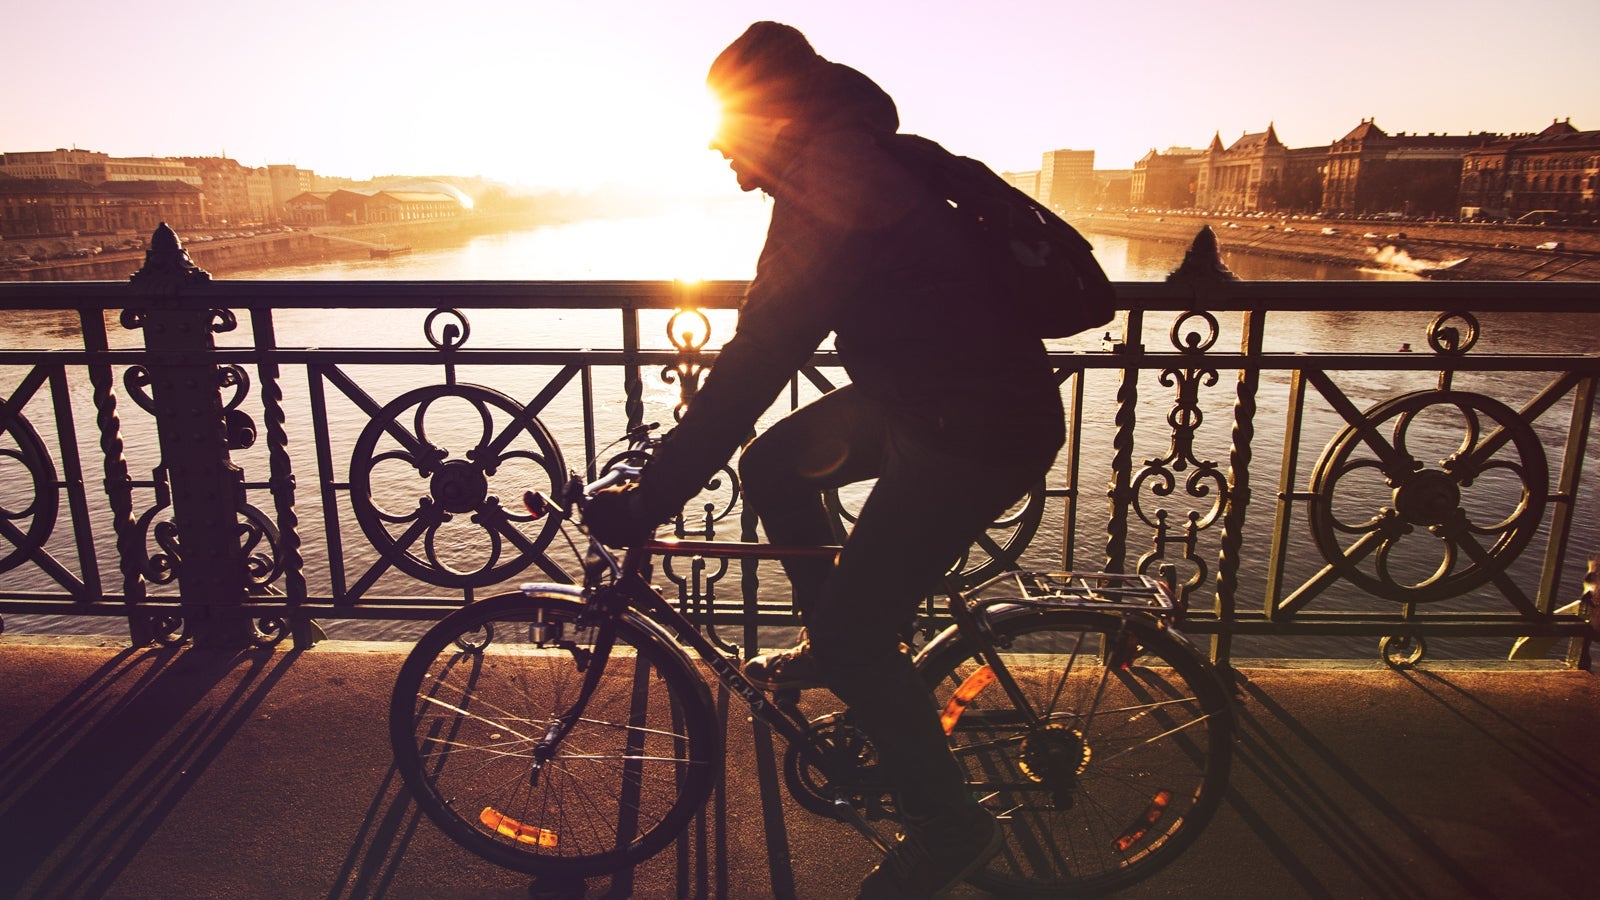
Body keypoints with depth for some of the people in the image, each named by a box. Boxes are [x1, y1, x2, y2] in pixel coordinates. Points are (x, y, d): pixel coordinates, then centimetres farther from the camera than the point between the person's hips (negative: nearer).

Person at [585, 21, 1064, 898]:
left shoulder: (830, 201, -23)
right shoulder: (853, 163, 9)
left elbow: (755, 367, -27)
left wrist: (647, 501, -23)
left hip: (980, 431, -10)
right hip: (922, 389, 10)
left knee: (854, 634, -7)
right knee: (772, 465, 15)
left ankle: (950, 826, 13)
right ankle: (832, 645, 29)